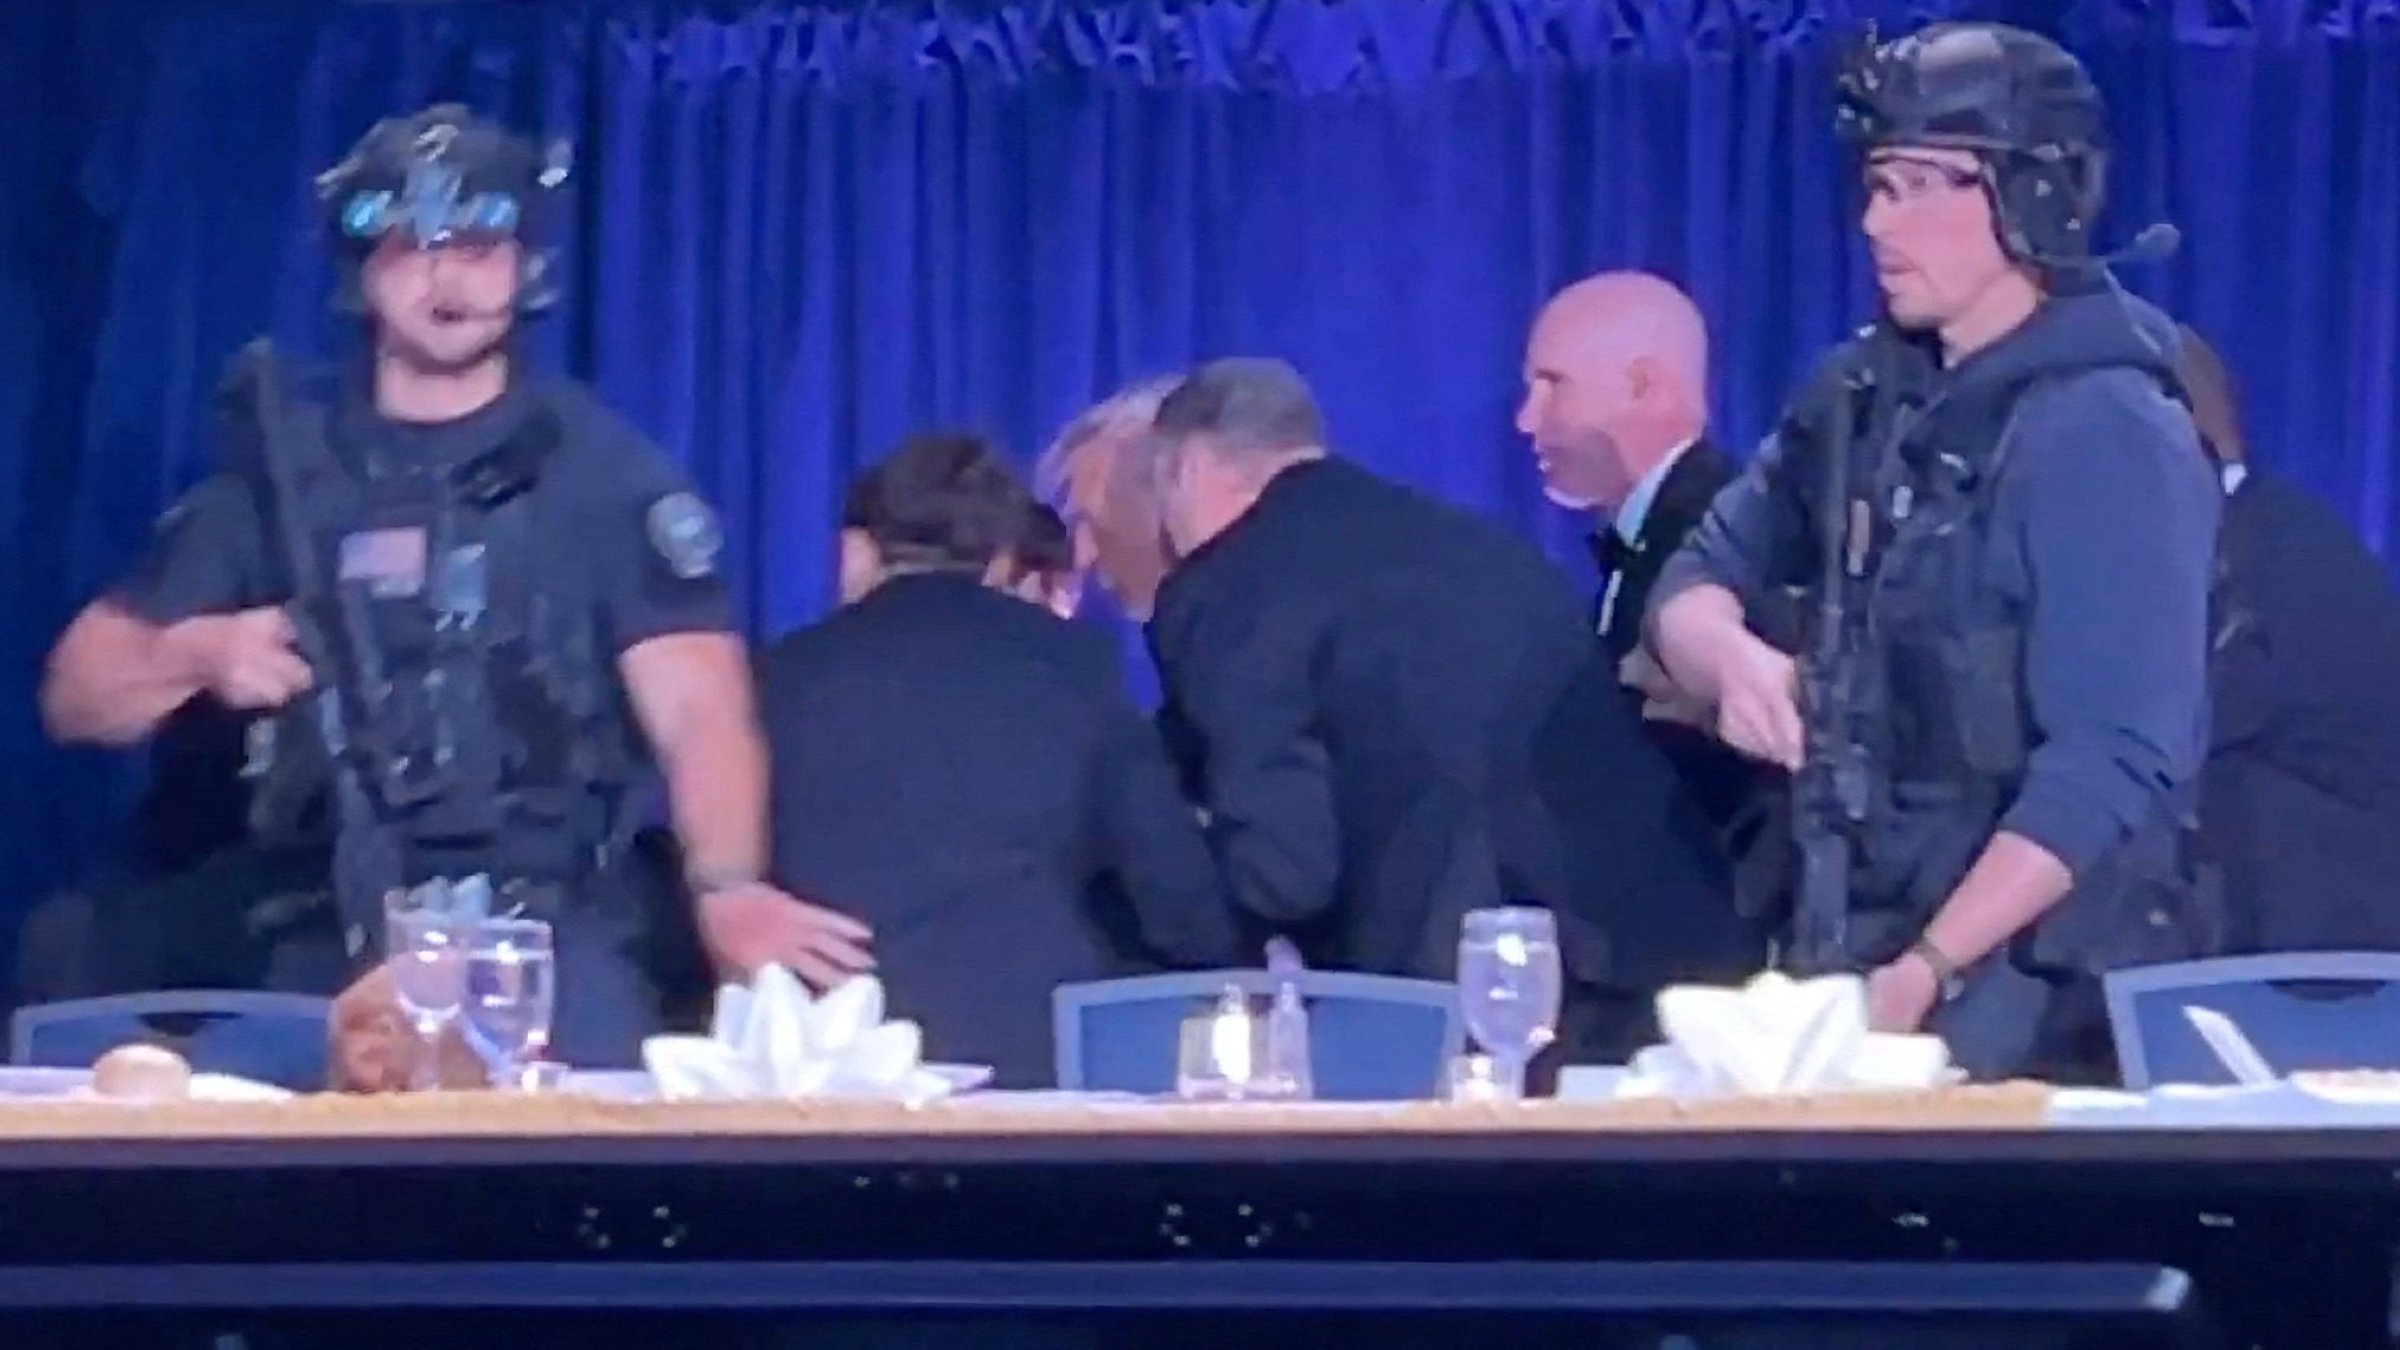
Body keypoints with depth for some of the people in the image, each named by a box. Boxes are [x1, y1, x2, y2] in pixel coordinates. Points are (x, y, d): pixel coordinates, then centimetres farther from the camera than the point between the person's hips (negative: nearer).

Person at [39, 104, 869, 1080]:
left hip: (554, 944, -2)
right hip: (333, 953, 3)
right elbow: (77, 695, 16)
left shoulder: (604, 472, 7)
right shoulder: (278, 474, 13)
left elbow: (698, 708, -7)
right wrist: (200, 653, -6)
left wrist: (725, 887, -26)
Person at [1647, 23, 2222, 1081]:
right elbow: (1695, 582, 14)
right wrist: (1733, 658, -9)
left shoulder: (2108, 437, -12)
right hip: (1848, 952, 6)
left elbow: (2111, 766, -18)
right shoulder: (1864, 396, 8)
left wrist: (1927, 972, -22)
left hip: (2032, 995, -6)